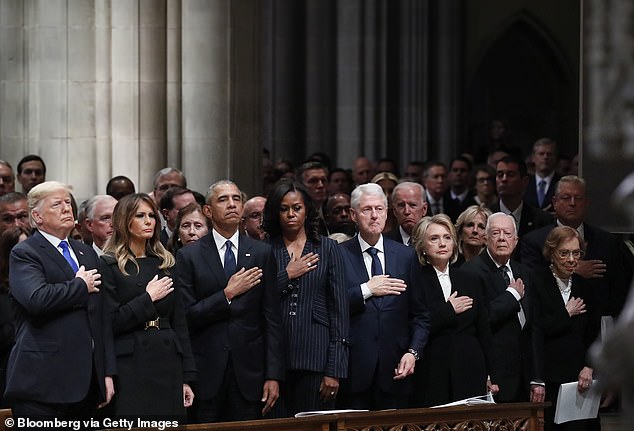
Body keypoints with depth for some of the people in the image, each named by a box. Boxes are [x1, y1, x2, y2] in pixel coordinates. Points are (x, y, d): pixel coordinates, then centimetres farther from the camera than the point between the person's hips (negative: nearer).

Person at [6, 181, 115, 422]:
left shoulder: (86, 253, 20)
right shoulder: (24, 254, -2)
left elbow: (102, 317, 19)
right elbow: (37, 299, -23)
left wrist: (108, 372, 13)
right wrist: (81, 286, -7)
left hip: (86, 381, 7)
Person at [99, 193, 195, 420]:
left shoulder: (164, 263, 14)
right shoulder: (109, 265, -1)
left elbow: (179, 323, 13)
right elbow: (110, 323, -8)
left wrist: (187, 376, 8)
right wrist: (148, 298, -10)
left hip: (168, 361, 5)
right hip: (130, 365, -5)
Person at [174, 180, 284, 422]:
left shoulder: (262, 254, 8)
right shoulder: (189, 257, 2)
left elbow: (272, 318, 5)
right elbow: (185, 316, -6)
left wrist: (273, 375, -1)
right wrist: (227, 295, -14)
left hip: (249, 371, 1)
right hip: (206, 373, -1)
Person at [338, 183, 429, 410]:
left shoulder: (406, 255, 11)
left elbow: (420, 315, 11)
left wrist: (413, 352, -3)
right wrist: (366, 290, -13)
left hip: (394, 369, 2)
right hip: (354, 371, -2)